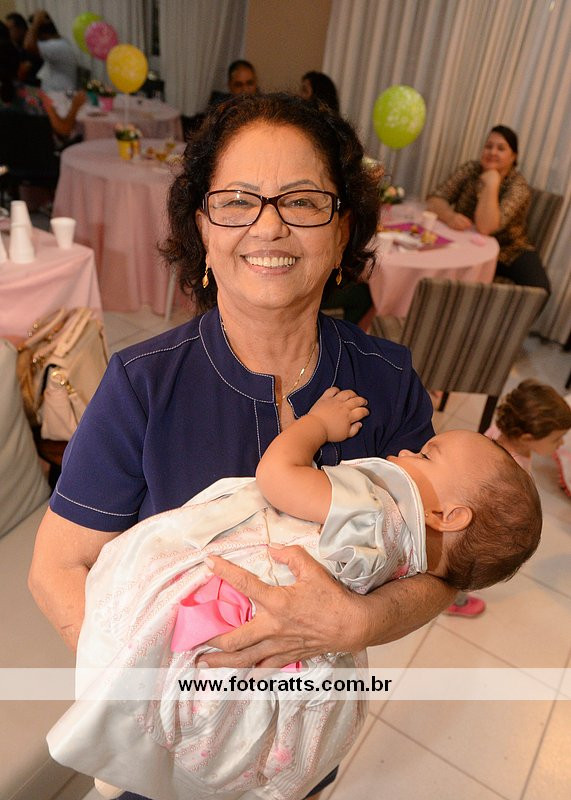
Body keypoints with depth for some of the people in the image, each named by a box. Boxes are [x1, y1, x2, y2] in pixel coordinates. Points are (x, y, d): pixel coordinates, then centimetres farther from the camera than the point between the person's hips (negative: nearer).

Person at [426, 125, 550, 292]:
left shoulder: (518, 186, -16)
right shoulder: (471, 169, -3)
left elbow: (485, 228, -30)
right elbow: (434, 198, -11)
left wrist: (491, 183, -30)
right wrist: (450, 216, -31)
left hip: (508, 253, -3)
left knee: (538, 290, -28)